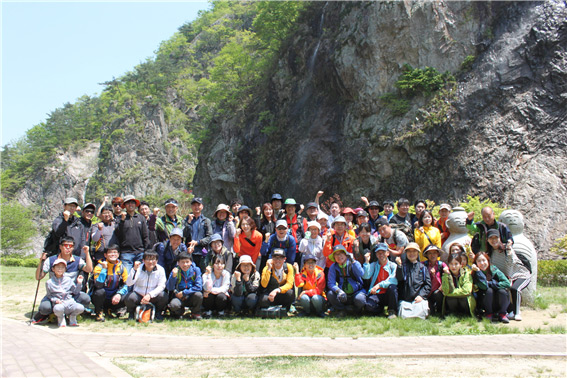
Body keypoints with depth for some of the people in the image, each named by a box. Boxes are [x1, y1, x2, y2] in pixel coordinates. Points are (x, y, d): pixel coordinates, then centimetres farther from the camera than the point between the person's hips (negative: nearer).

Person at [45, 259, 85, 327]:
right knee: (58, 309, -40)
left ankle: (72, 317, 8)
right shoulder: (49, 282, 7)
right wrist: (55, 300, -11)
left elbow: (75, 292, 14)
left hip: (70, 302, 2)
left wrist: (79, 283, 0)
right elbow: (49, 295, 7)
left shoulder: (68, 280, 12)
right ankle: (60, 318, -1)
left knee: (80, 308, -28)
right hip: (59, 303, -2)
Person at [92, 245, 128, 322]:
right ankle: (99, 312, -5)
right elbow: (98, 285, -26)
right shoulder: (100, 266, -11)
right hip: (102, 298, -3)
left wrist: (119, 294, -19)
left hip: (113, 298, 3)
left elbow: (125, 284, 0)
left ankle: (110, 310, 7)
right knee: (100, 291, -36)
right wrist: (104, 269, -28)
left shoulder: (121, 267, 0)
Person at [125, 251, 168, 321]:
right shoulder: (139, 269, -11)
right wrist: (134, 269, -34)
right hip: (138, 295, 0)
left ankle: (158, 312, 3)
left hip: (153, 296, 0)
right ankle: (131, 313, 5)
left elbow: (161, 286, -12)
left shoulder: (160, 270, -8)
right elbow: (128, 283, -21)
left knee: (163, 296, -29)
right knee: (129, 298, -31)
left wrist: (149, 295, -26)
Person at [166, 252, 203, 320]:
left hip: (191, 297, 1)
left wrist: (184, 293, -17)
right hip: (178, 297, -1)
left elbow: (199, 287, -12)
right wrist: (173, 276, -28)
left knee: (198, 294, -32)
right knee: (173, 305, -33)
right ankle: (180, 312, 6)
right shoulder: (175, 271, -6)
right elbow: (169, 288, -12)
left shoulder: (196, 270, -6)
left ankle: (196, 313, -1)